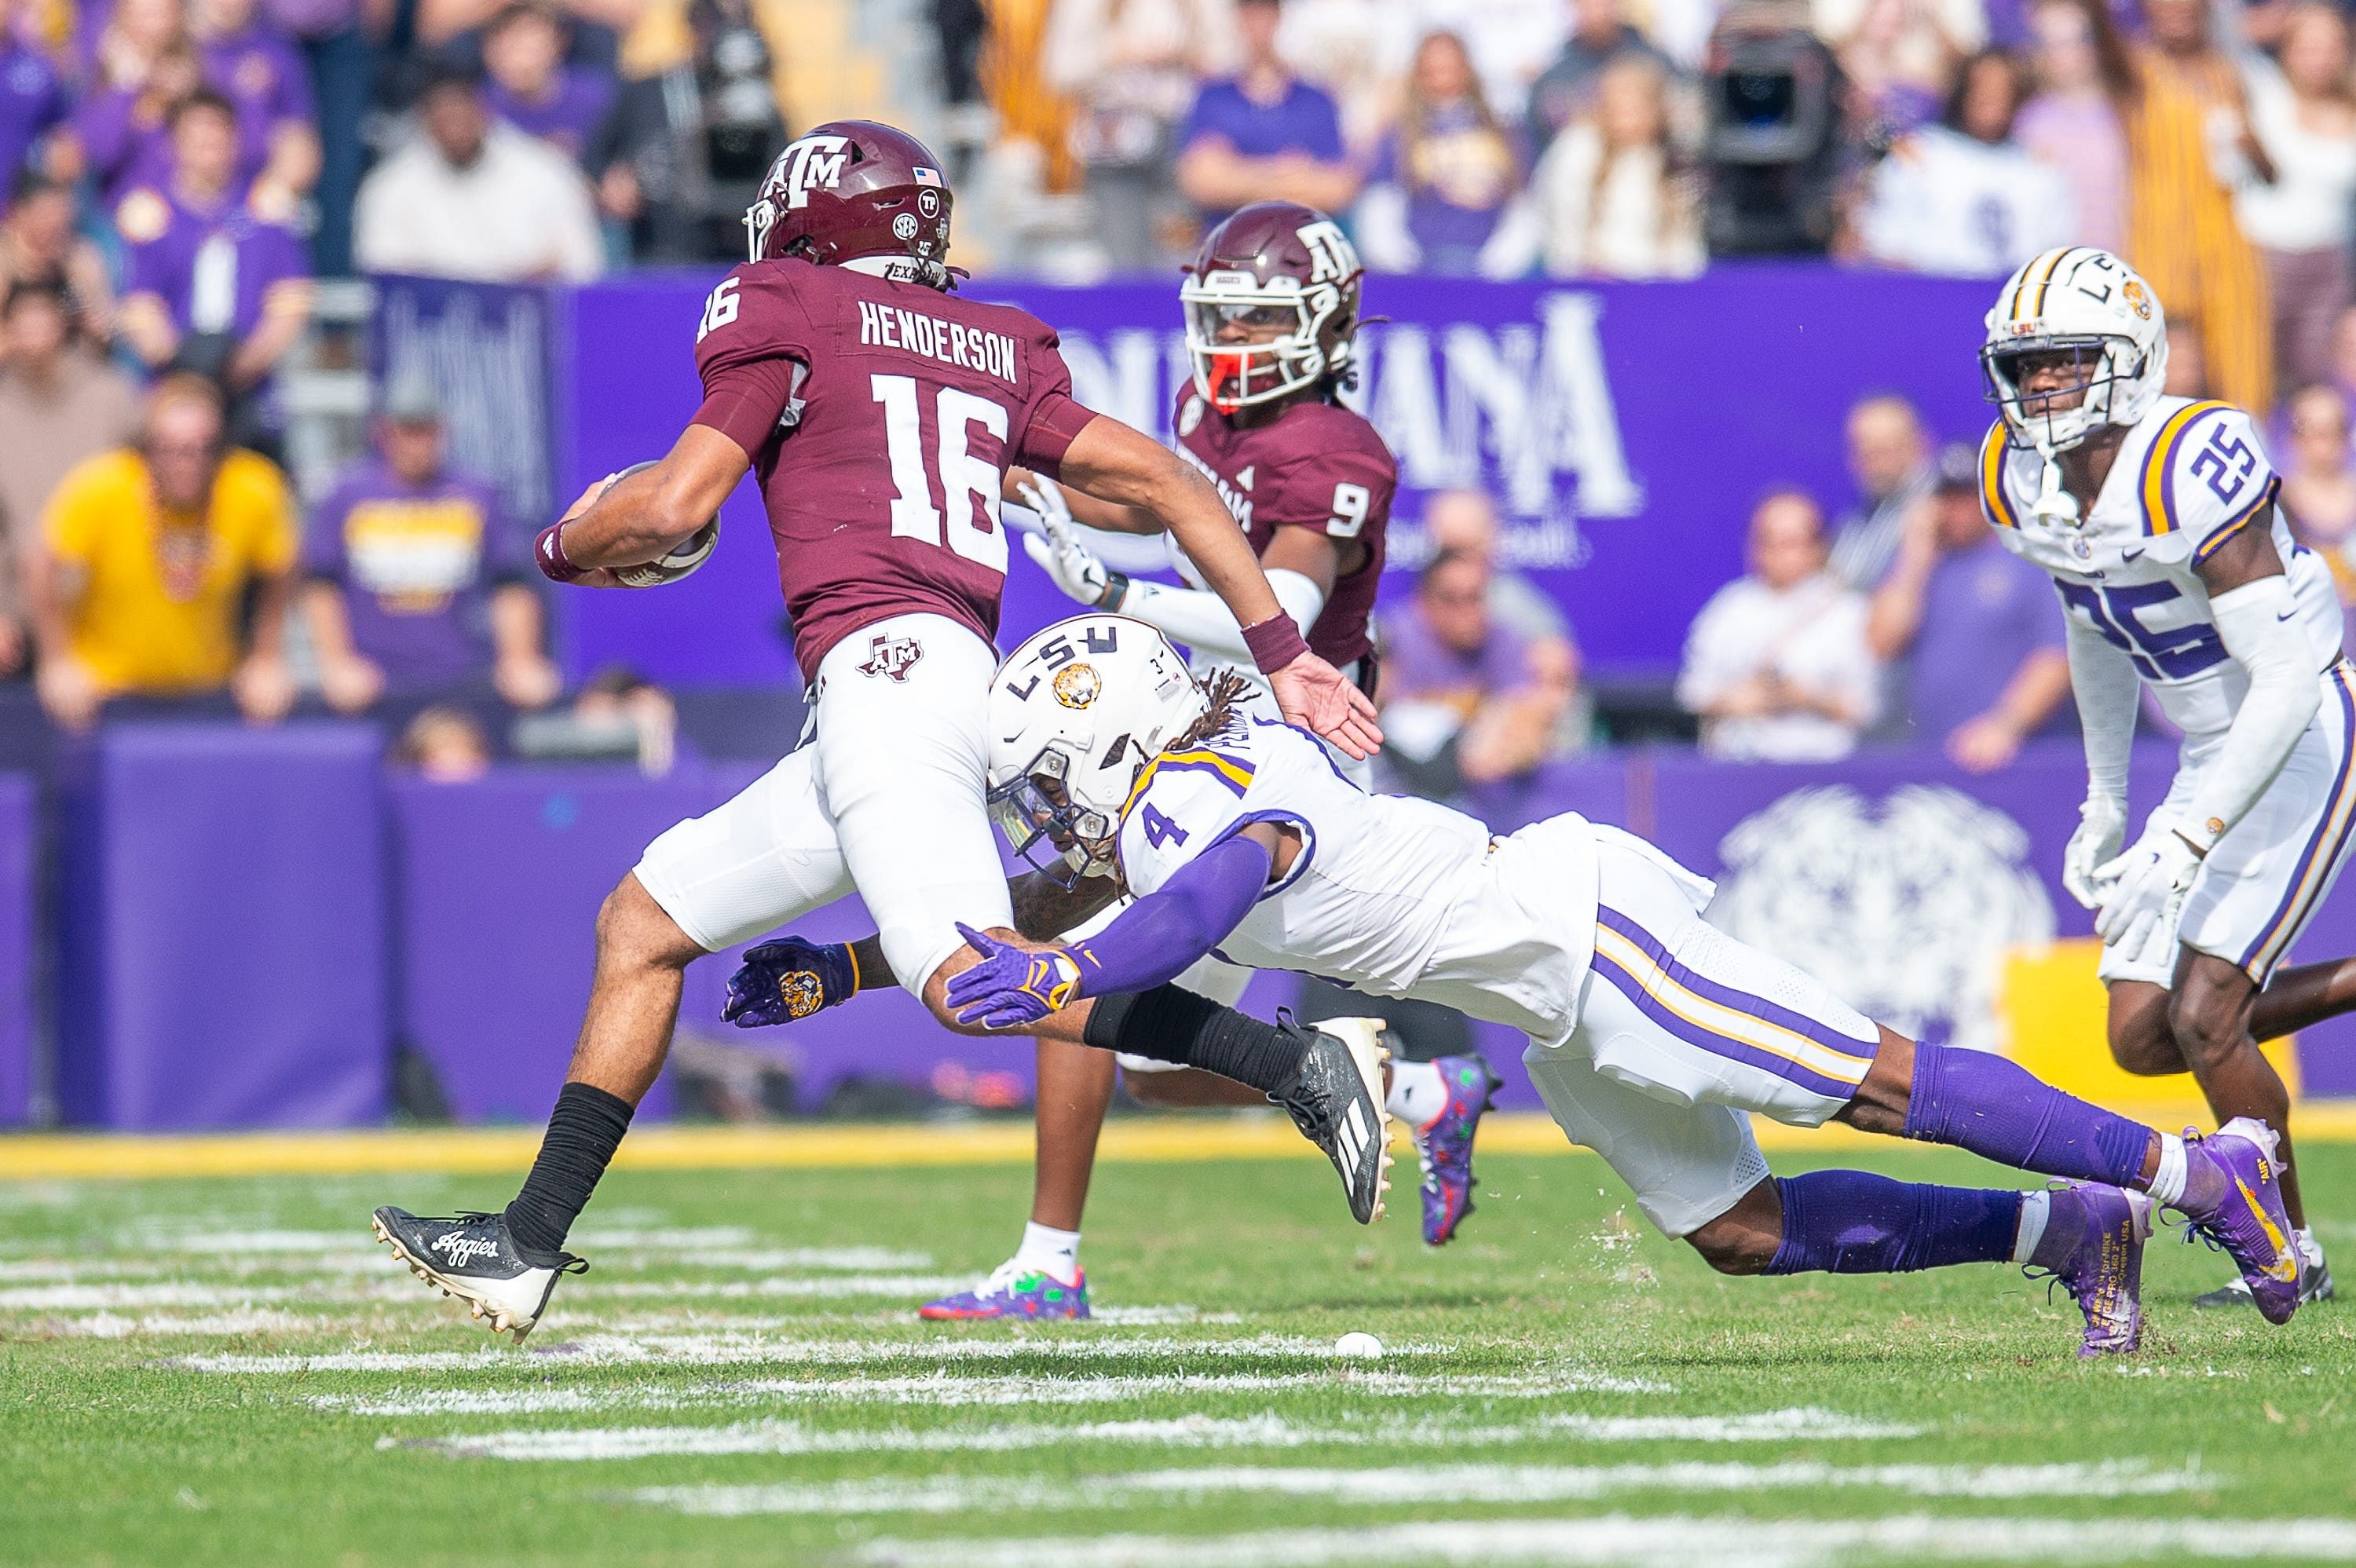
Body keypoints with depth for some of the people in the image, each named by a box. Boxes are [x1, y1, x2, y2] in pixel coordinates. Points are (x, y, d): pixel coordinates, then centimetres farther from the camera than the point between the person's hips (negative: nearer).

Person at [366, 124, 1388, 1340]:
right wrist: (1281, 655, 18)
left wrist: (563, 544, 21)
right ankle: (528, 1247, 17)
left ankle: (1304, 1067, -32)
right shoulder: (995, 350, 24)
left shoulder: (787, 313, 6)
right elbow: (1166, 484, 17)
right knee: (641, 924, 16)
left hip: (883, 663, -9)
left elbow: (672, 507, -1)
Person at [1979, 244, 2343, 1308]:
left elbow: (2288, 681, -29)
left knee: (2204, 1017, -14)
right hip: (2216, 755, 8)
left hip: (2310, 737, -8)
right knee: (2142, 1035, 3)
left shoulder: (2190, 471, -28)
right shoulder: (2022, 482, -3)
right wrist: (2105, 808, 19)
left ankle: (2290, 1253, 5)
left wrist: (2185, 846, -31)